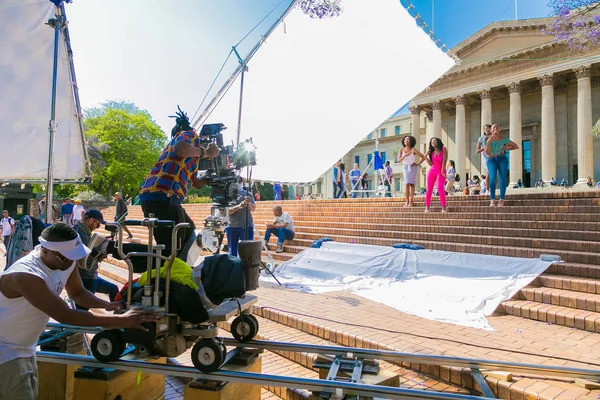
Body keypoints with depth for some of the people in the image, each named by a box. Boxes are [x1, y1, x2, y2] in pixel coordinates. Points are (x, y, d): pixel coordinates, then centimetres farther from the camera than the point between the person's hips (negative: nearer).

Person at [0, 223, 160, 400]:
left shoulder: (65, 261, -12)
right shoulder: (26, 276, -35)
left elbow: (77, 292, 4)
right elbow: (64, 316, -35)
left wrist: (107, 305, -16)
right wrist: (121, 321, -35)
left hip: (25, 348, 8)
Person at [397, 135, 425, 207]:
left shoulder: (413, 150, -18)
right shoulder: (401, 150, -11)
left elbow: (423, 157, -13)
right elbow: (399, 160, -19)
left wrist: (418, 164, -10)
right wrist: (405, 155, -33)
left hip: (413, 167, -2)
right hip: (405, 167, 2)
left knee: (412, 184, -8)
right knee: (407, 184, -11)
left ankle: (411, 202, -7)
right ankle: (407, 201, -7)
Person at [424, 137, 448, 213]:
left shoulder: (443, 149, 0)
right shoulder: (431, 152, 12)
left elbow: (444, 160, -8)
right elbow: (431, 164, 6)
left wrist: (442, 171, -15)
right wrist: (426, 156, -5)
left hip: (441, 171, -4)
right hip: (432, 171, 5)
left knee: (440, 187, -20)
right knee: (429, 188, -4)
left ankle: (443, 207, -20)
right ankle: (427, 207, -3)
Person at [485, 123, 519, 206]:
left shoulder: (504, 139, 3)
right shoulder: (488, 140, 1)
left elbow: (516, 146, 10)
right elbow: (487, 152, -13)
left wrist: (505, 149, -1)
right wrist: (490, 140, -18)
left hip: (502, 159, 1)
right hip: (491, 160, -1)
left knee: (502, 178, -15)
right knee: (492, 178, -21)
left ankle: (501, 200, -19)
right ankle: (492, 200, -25)